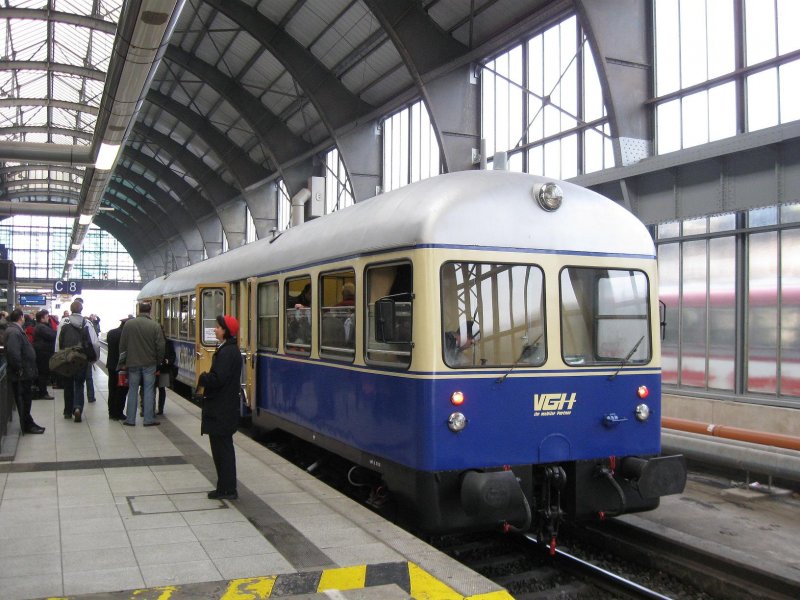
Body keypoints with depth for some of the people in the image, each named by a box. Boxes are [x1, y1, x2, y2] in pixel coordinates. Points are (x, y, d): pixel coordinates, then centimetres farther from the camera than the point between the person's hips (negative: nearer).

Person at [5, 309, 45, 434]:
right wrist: (20, 369, -22)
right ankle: (27, 425, 9)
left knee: (25, 399, 18)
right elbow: (13, 353, -30)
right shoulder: (14, 332, -20)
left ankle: (28, 423, 28)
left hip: (24, 373, 10)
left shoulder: (17, 330, 13)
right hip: (21, 375, -10)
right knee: (23, 400, 0)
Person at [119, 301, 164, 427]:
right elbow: (160, 347, -7)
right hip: (149, 364, -2)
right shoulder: (155, 326, -8)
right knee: (149, 390, 4)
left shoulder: (128, 324, -2)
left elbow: (122, 345, 1)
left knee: (133, 390, 9)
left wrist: (123, 362, 10)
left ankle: (130, 419, 12)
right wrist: (159, 362, 8)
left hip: (133, 363, 2)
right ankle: (149, 419, 5)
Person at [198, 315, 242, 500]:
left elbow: (217, 379, -26)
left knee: (222, 449, -2)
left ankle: (227, 490, 6)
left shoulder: (227, 352, -20)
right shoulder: (231, 349, 12)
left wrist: (202, 378, -10)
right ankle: (226, 488, 24)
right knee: (223, 448, 16)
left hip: (221, 410, -10)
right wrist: (206, 378, 4)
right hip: (224, 407, 10)